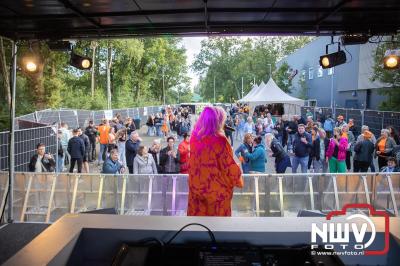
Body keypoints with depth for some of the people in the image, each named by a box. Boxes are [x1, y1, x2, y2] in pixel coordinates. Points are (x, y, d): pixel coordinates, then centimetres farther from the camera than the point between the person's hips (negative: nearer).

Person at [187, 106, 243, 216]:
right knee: (218, 214, 15)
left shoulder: (194, 136, -7)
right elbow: (229, 164, -15)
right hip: (217, 189, -5)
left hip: (197, 185, 5)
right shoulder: (220, 140, -24)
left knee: (198, 214, 16)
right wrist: (238, 179, 2)